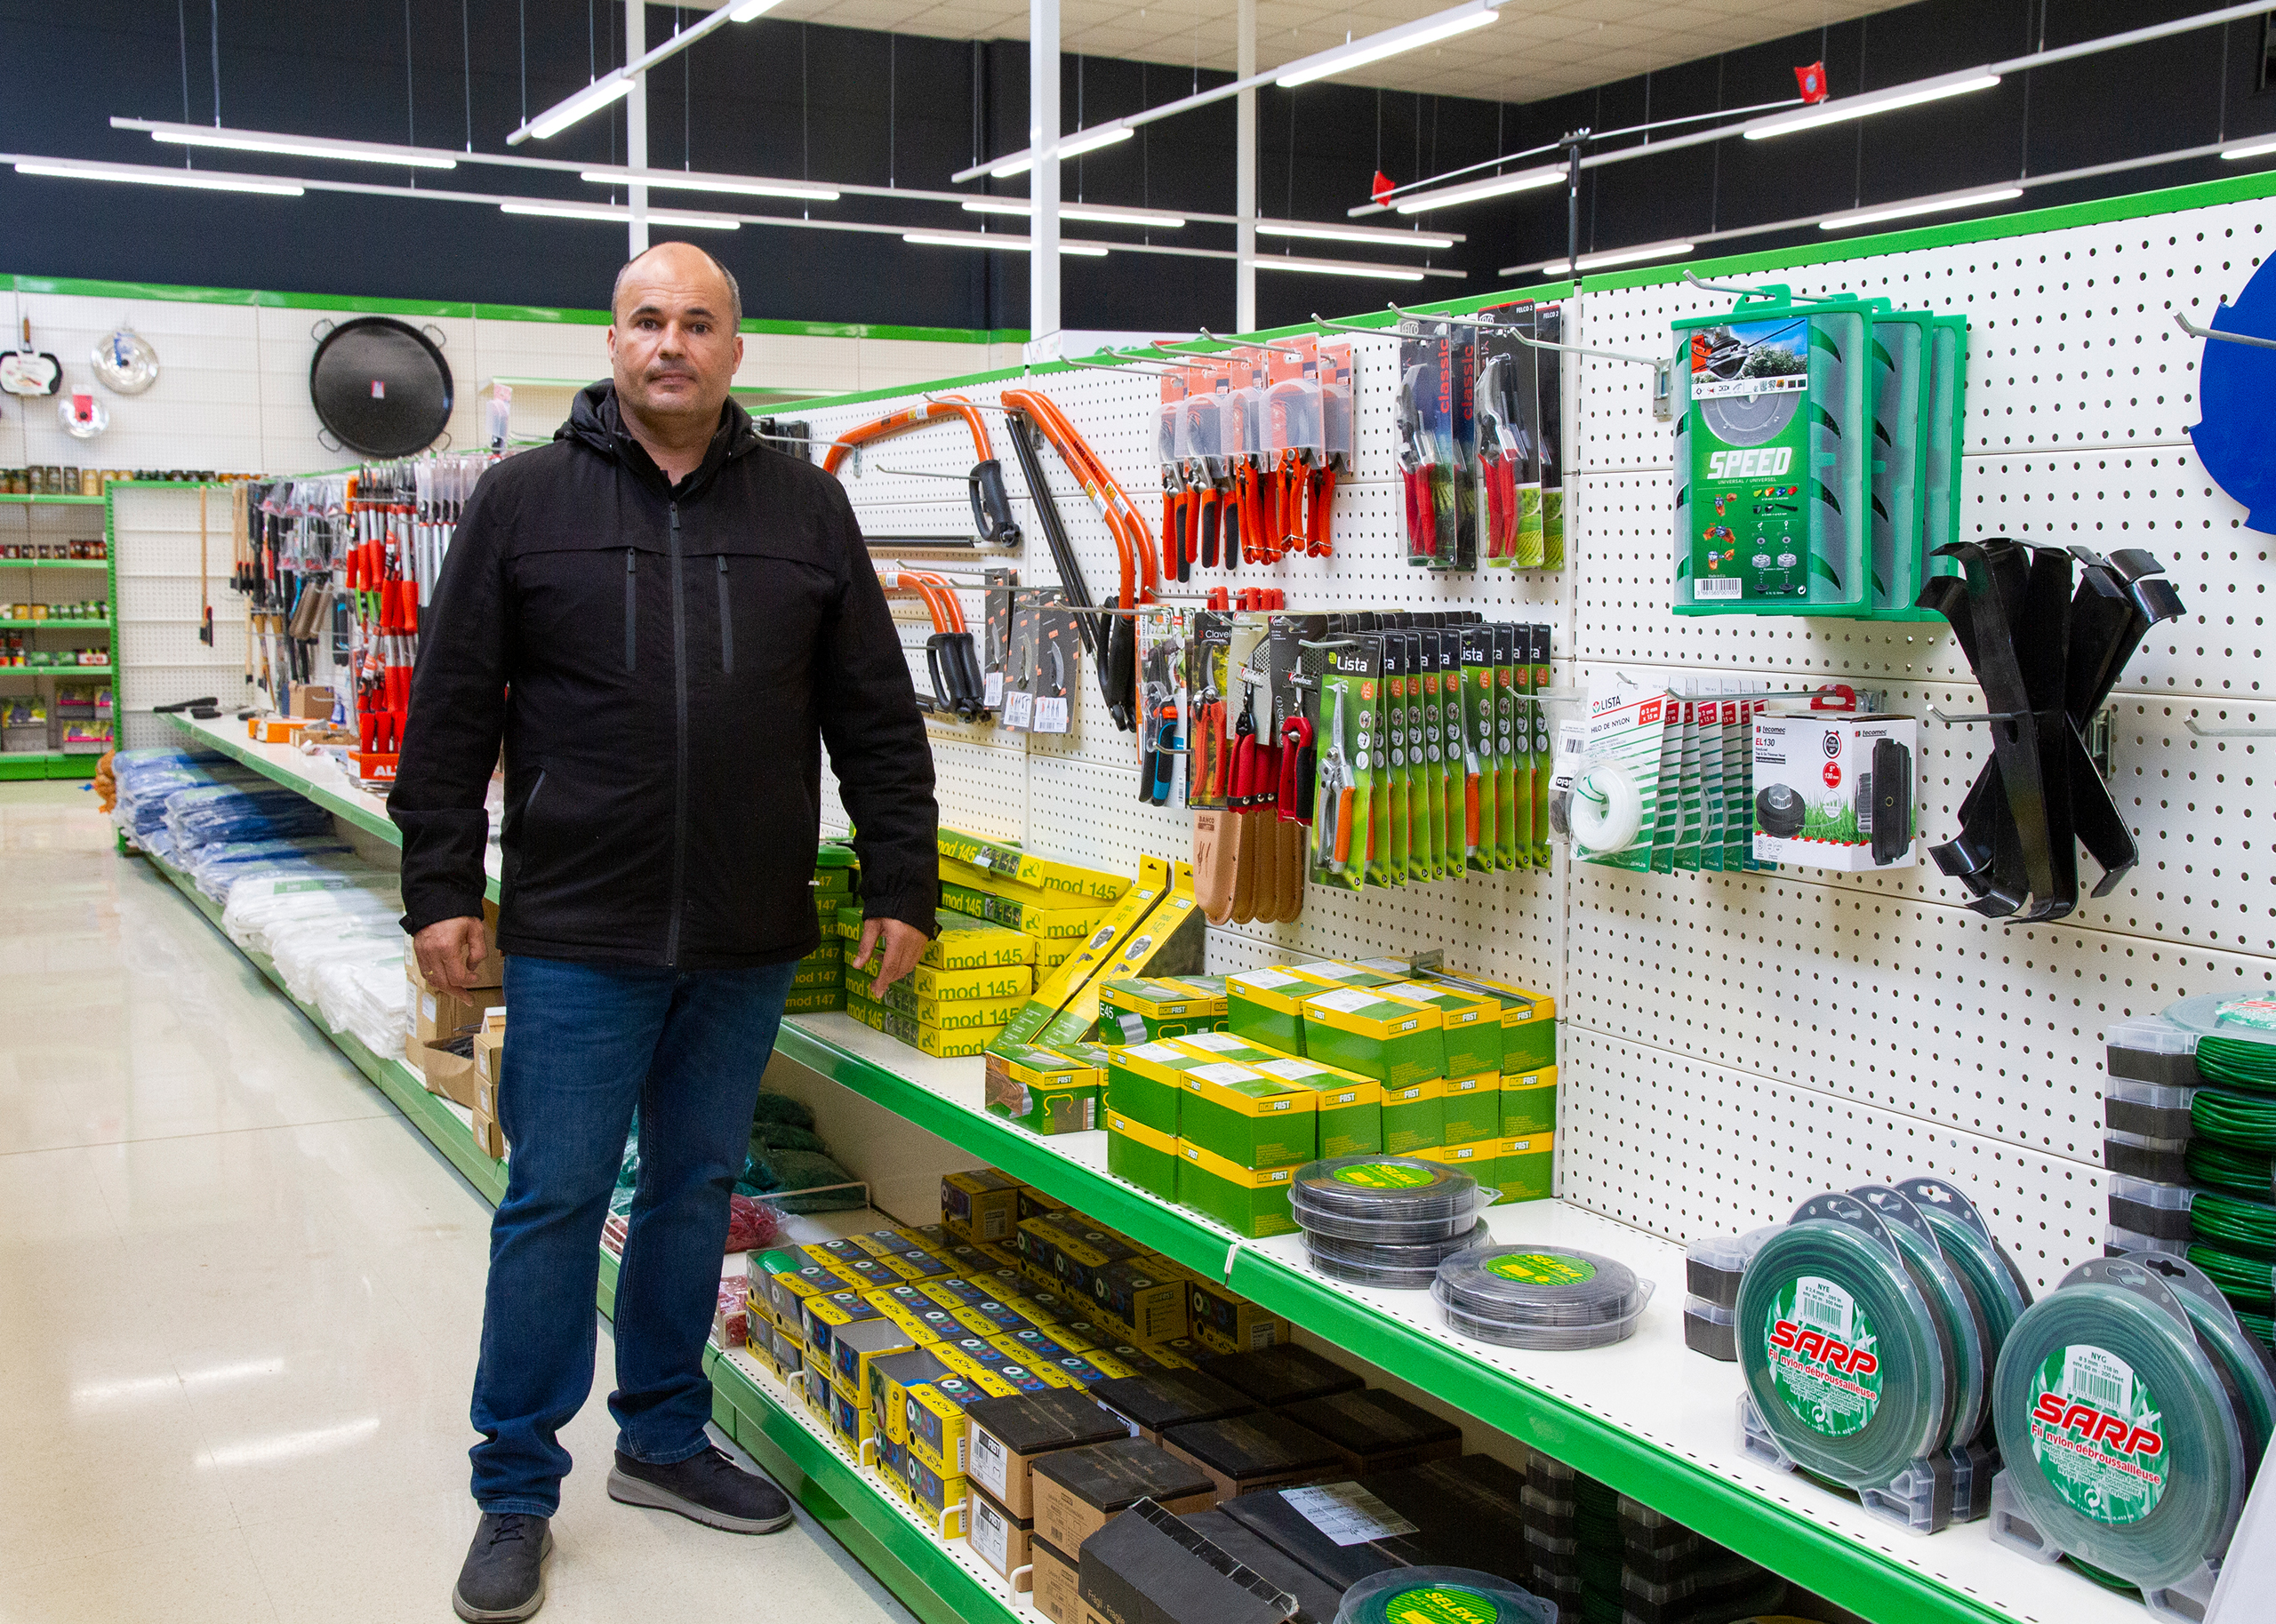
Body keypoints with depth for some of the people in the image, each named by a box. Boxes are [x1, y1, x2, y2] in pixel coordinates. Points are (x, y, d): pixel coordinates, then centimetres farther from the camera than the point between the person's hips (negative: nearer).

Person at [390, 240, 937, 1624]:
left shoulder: (807, 509, 7)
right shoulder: (526, 500, 1)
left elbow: (877, 718, 8)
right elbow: (451, 712, 2)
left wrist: (902, 885, 4)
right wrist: (441, 886, -2)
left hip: (748, 943, 3)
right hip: (577, 938, -2)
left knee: (698, 1191, 14)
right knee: (555, 1204, 3)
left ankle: (665, 1439, 32)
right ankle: (517, 1493, 18)